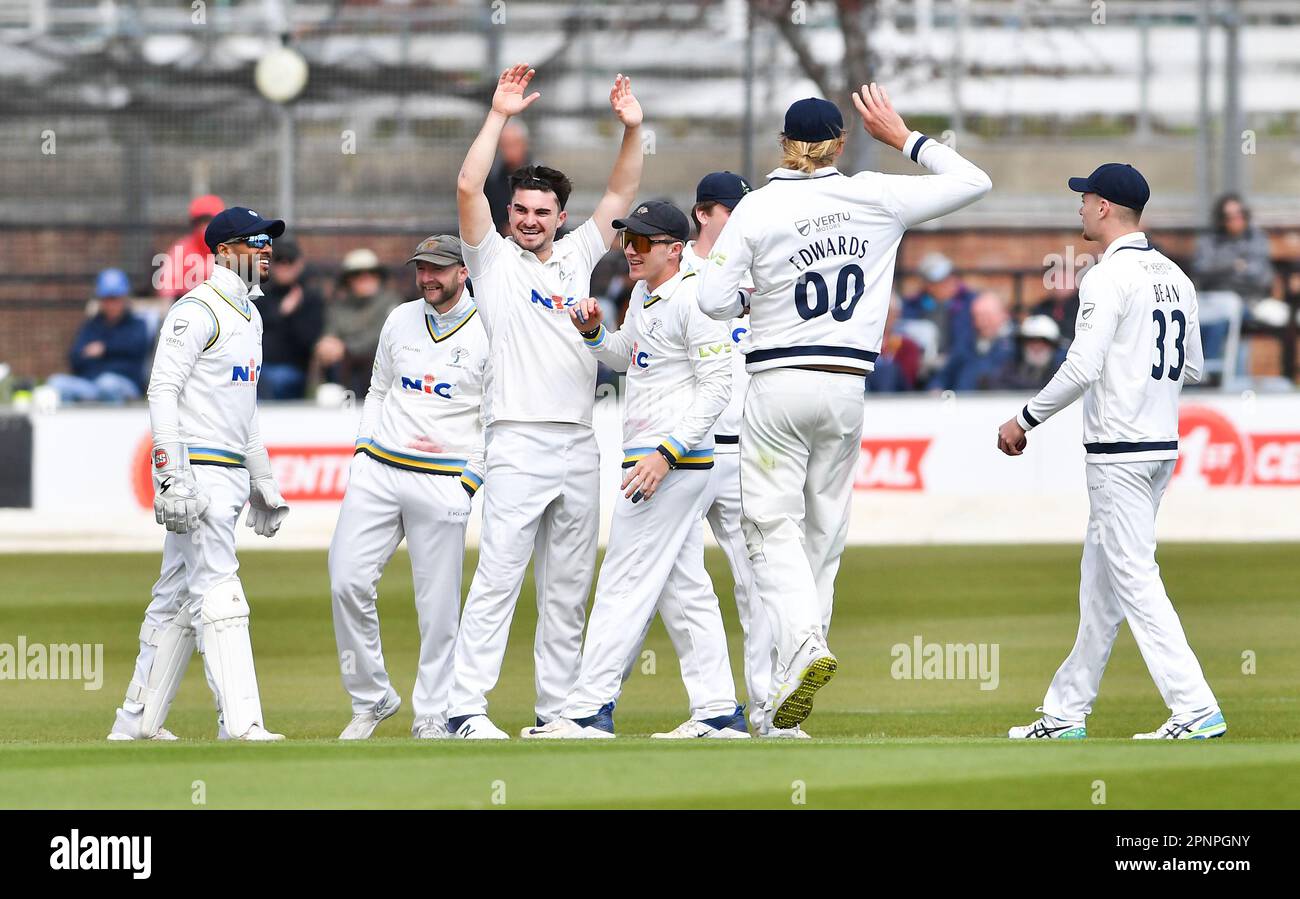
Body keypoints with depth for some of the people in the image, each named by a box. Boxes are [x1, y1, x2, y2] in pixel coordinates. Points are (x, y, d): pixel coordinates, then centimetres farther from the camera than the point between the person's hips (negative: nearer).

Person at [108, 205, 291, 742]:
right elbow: (163, 391, -18)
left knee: (178, 597, 11)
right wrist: (171, 478, -25)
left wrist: (262, 483, 25)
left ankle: (137, 721, 16)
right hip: (197, 471, -10)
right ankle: (240, 724, -18)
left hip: (231, 474, 10)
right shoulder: (198, 310, -11)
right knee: (218, 594, -13)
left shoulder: (248, 314, 19)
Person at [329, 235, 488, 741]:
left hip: (443, 484, -4)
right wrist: (363, 452, 10)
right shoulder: (400, 321, 12)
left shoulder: (488, 333, -3)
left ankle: (433, 717, 8)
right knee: (348, 581, -7)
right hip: (377, 472, 4)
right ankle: (371, 699, 6)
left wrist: (471, 477, -9)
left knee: (438, 604, -2)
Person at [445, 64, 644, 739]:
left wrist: (632, 131, 1)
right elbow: (468, 189, -9)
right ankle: (466, 708, -15)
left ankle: (557, 711, 10)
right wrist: (499, 117, -12)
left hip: (579, 448, 5)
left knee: (568, 588, 7)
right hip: (519, 445, -5)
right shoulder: (494, 258, 5)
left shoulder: (576, 257, 17)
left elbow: (619, 196, 15)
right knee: (497, 579, -12)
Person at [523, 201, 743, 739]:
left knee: (625, 585, -9)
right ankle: (718, 711, 11)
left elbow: (717, 387, -19)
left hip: (675, 464, -10)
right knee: (683, 590, 10)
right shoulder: (644, 297, 15)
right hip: (655, 462, 10)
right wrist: (593, 331, 10)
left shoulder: (692, 300, -15)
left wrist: (667, 454, -24)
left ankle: (589, 710, -9)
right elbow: (625, 356, 32)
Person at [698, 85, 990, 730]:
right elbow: (972, 181, 8)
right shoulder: (876, 198, -1)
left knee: (773, 526, -1)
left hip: (778, 386, -3)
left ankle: (804, 645, -26)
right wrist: (902, 137, 15)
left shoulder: (758, 207, -7)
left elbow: (712, 301, -10)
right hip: (846, 384, 3)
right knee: (824, 528, 11)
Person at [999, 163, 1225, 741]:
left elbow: (1083, 368, -21)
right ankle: (1067, 711, 20)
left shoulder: (1109, 277, -14)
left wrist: (1026, 419, -10)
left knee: (1134, 579, -9)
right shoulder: (1175, 277, 13)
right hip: (1163, 446, 9)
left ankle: (1195, 710, -15)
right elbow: (1193, 368, 18)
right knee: (1100, 581, 15)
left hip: (1119, 452, -9)